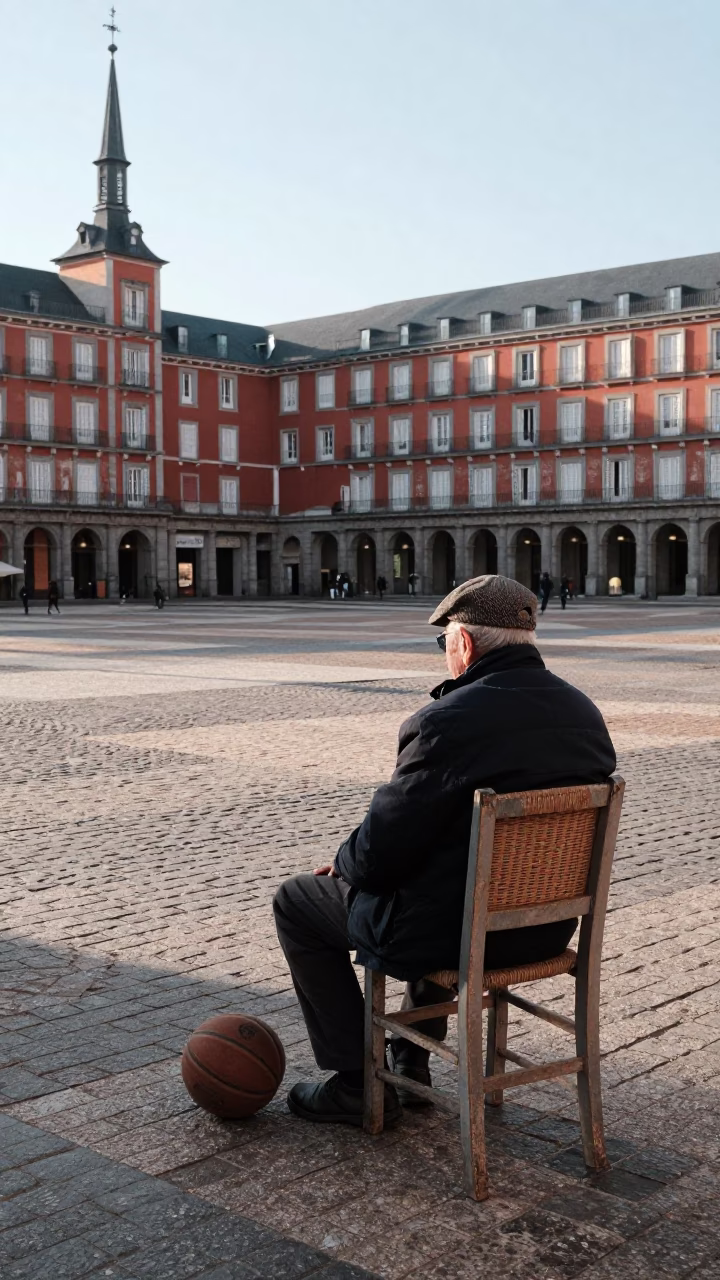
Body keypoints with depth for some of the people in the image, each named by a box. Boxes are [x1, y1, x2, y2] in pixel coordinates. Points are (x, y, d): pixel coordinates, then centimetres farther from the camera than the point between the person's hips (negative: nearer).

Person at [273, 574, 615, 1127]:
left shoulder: (449, 723, -24)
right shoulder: (586, 714, 0)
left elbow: (382, 849, -19)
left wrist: (345, 863, 6)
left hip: (453, 931, -7)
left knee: (296, 902, 15)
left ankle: (357, 1085, 18)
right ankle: (411, 1060, 41)